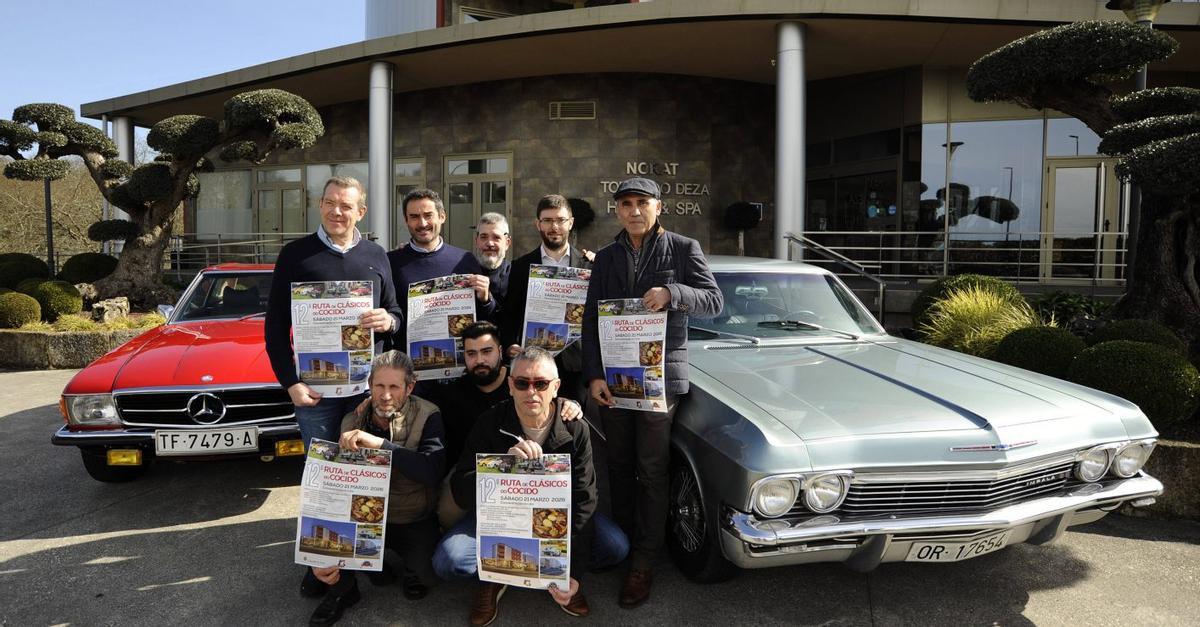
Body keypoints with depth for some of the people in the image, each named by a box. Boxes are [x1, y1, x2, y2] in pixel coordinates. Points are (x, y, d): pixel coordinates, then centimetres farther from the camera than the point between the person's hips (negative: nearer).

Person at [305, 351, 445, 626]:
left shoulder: (427, 417, -16)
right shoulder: (353, 421, -6)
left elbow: (434, 471, -32)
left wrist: (379, 443, -40)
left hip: (415, 523, -3)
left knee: (417, 586, -25)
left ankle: (413, 569, 13)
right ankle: (343, 587, 3)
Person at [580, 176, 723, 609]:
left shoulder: (683, 249, 2)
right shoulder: (606, 257, 10)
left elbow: (714, 302, -3)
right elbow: (591, 320, 5)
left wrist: (673, 293, -22)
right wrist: (593, 375, -6)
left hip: (660, 375, -3)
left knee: (651, 471, 0)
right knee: (619, 465, 12)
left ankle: (643, 561, 9)